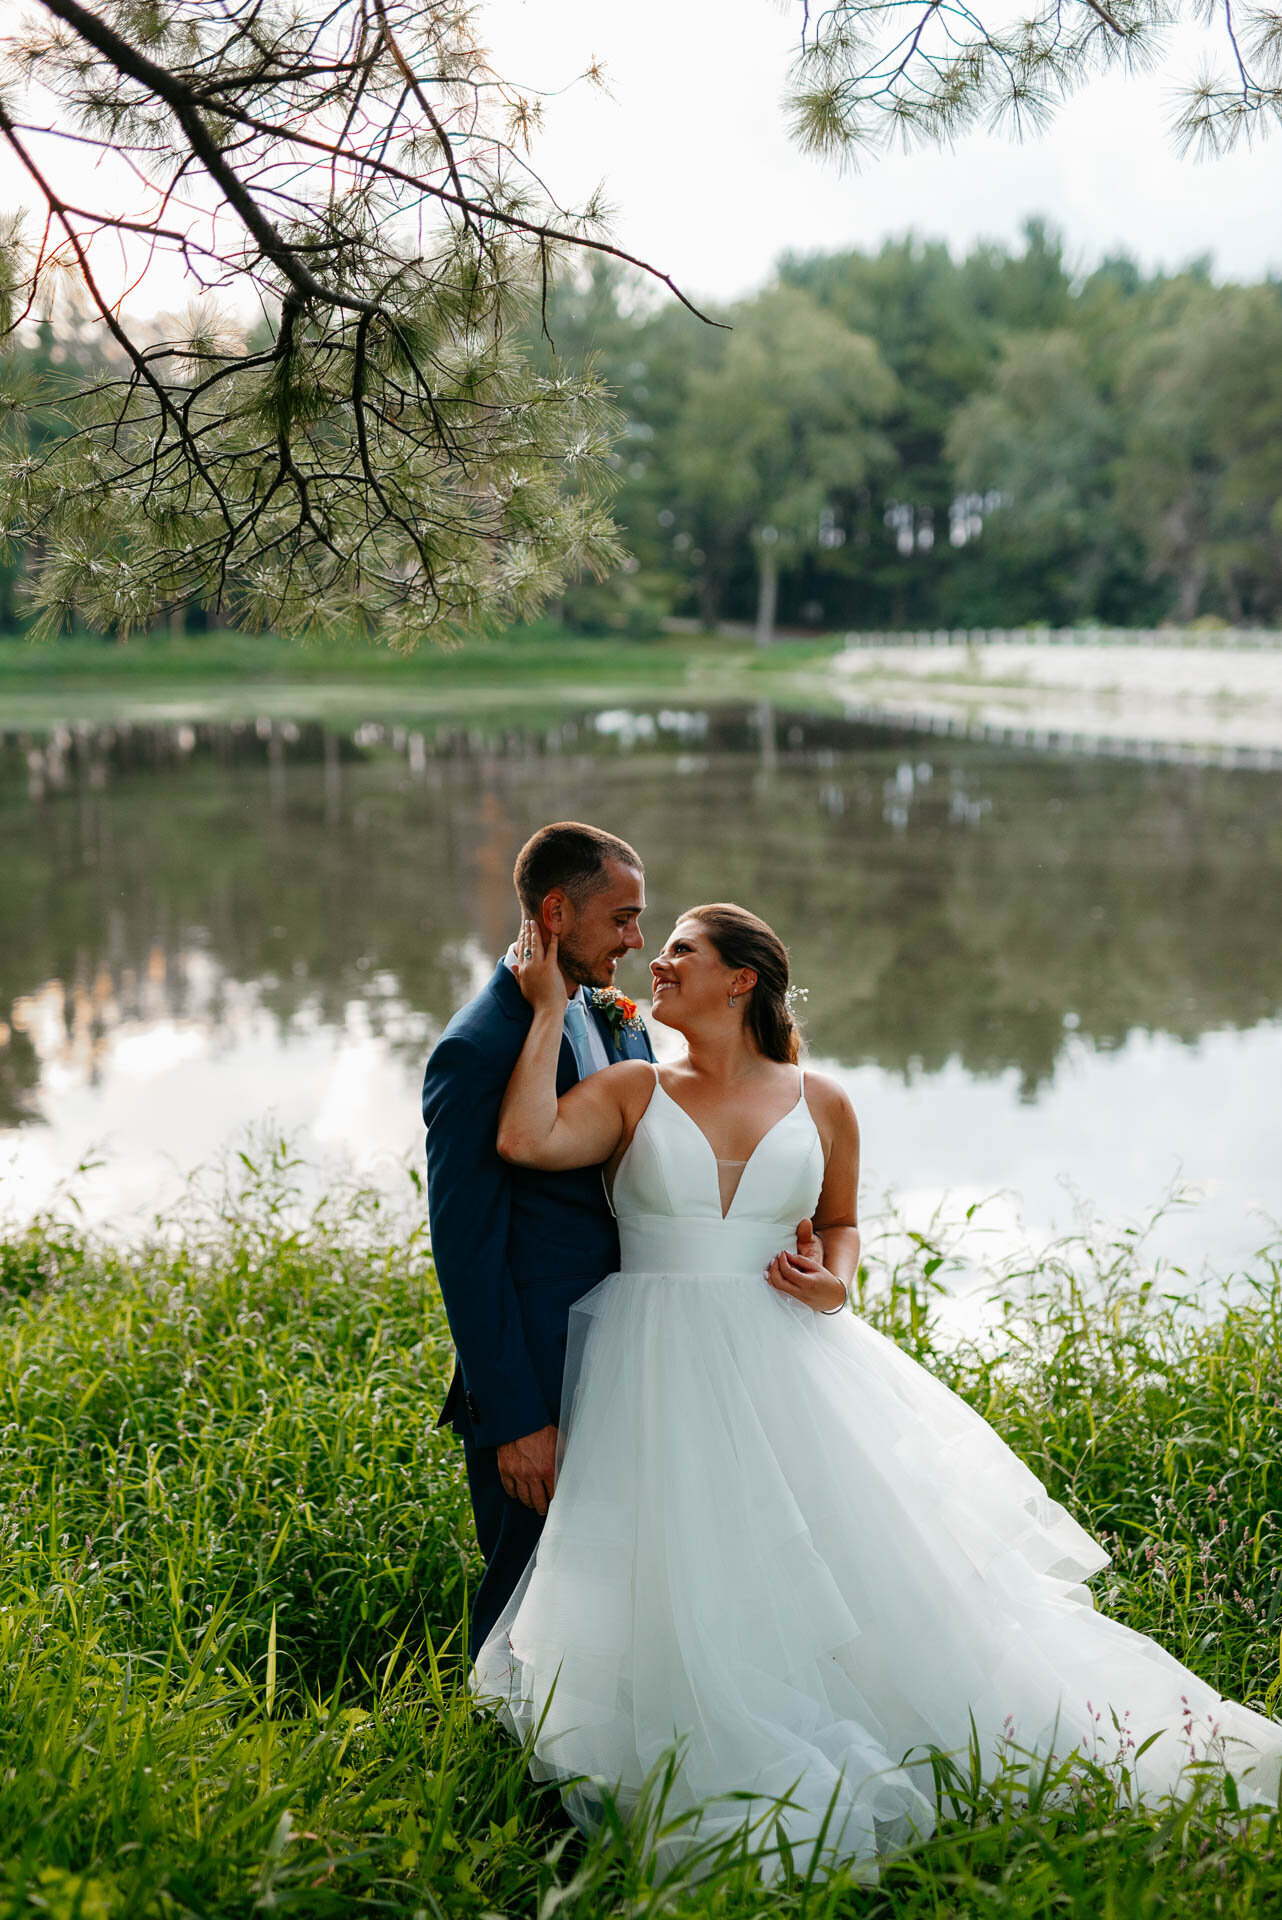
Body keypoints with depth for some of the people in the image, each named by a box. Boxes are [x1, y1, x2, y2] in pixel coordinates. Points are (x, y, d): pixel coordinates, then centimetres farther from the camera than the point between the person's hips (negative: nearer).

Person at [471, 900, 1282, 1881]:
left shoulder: (821, 1106, 3)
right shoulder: (634, 1093, 0)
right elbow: (526, 1138, -17)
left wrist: (834, 1283, -4)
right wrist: (551, 1006, -9)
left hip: (782, 1363, 1)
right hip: (659, 1375, -1)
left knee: (851, 1558, 3)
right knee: (689, 1583, 2)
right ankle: (728, 1796, 23)